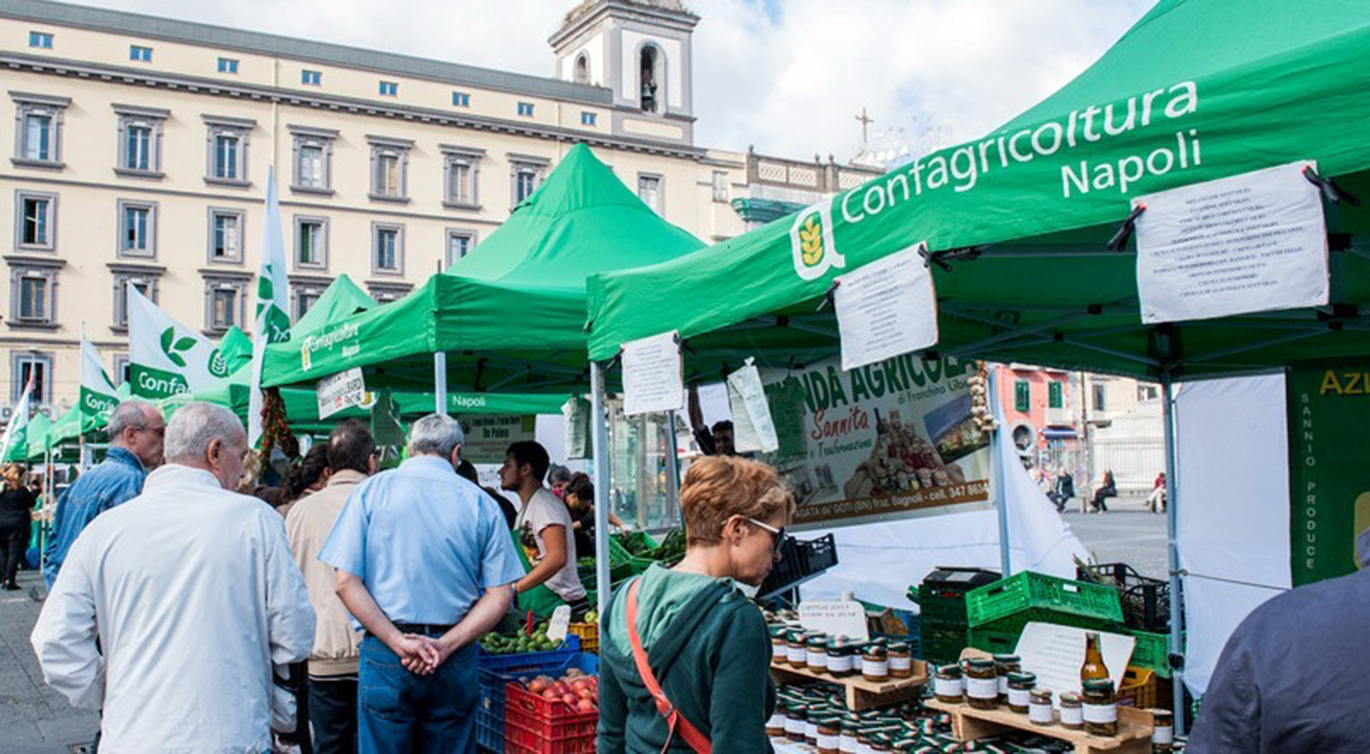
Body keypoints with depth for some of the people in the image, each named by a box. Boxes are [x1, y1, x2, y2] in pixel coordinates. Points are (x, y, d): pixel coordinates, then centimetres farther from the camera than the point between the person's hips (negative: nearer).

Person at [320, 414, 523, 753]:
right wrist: (444, 646, -6)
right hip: (456, 662, 1)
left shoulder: (372, 490, 2)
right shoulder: (481, 503, 2)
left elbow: (345, 581, -7)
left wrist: (397, 642, -10)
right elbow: (499, 597, -3)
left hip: (384, 655, -1)